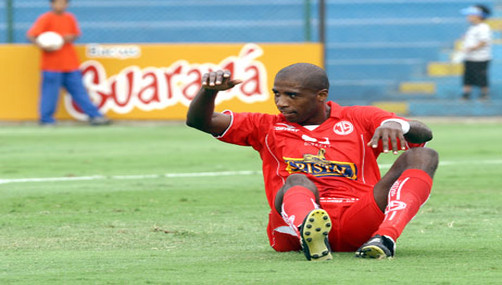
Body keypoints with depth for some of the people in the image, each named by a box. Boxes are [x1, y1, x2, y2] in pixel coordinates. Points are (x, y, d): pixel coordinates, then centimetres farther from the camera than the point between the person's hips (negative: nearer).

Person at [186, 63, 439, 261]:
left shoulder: (358, 120, 19)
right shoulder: (268, 128, 24)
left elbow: (424, 134, 7)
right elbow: (198, 121, 18)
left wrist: (395, 125, -17)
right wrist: (209, 90, -5)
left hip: (359, 224, 1)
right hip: (294, 224, -1)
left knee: (423, 156, -15)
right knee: (297, 182, -33)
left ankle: (386, 237, -42)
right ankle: (310, 238, -69)